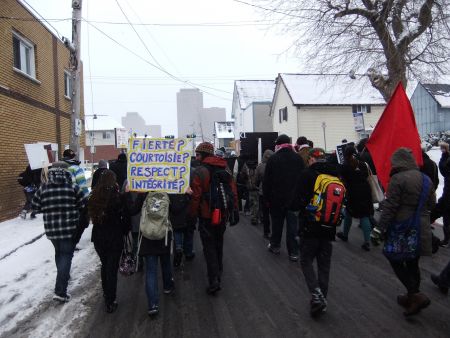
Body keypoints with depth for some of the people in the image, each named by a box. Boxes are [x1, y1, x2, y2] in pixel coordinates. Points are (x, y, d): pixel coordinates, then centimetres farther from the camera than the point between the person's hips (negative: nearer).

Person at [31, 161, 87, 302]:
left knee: (59, 252, 25)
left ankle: (64, 276, 44)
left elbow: (35, 206, 7)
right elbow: (84, 205, -6)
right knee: (66, 255, 1)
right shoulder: (73, 186, -6)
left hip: (51, 228, 4)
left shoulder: (43, 187, 1)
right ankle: (60, 291, -4)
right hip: (70, 228, -3)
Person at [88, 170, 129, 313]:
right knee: (112, 268, 4)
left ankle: (106, 293, 37)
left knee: (104, 265, 23)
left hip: (98, 237, 4)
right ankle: (110, 302, 7)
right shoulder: (118, 197, -15)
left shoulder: (94, 197, -3)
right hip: (115, 237, -4)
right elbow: (125, 217, -10)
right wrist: (125, 231, 5)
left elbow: (88, 216, 6)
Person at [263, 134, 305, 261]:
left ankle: (275, 246, 30)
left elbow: (266, 181, -7)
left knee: (277, 223, 15)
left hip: (277, 198, -1)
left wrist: (267, 197, 2)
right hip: (294, 198, 1)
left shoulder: (273, 159, -7)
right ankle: (293, 252, 6)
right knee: (292, 225, 5)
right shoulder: (298, 158, -1)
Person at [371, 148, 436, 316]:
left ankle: (416, 295, -2)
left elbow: (390, 207, -18)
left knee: (395, 260, 7)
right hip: (421, 230, 7)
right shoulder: (426, 179, 9)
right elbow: (431, 204, 18)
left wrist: (380, 228, -14)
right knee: (412, 263, 17)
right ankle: (412, 297, 29)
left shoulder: (397, 179, -15)